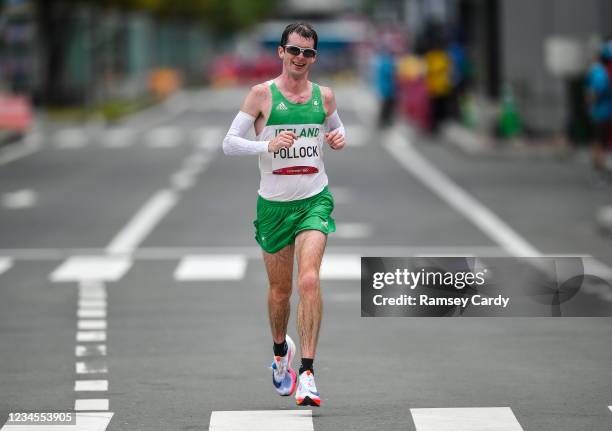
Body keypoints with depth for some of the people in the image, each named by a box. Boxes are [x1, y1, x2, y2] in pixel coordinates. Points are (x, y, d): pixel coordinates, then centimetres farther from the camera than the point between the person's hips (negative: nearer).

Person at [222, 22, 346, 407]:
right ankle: (281, 350, 41)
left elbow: (337, 128, 24)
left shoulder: (324, 96, 5)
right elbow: (229, 143, -5)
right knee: (280, 290, 10)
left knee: (309, 279, -19)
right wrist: (268, 145, -22)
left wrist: (339, 139, 0)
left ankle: (306, 372, -20)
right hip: (274, 203, 0)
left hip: (315, 200, 0)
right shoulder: (263, 94, -4)